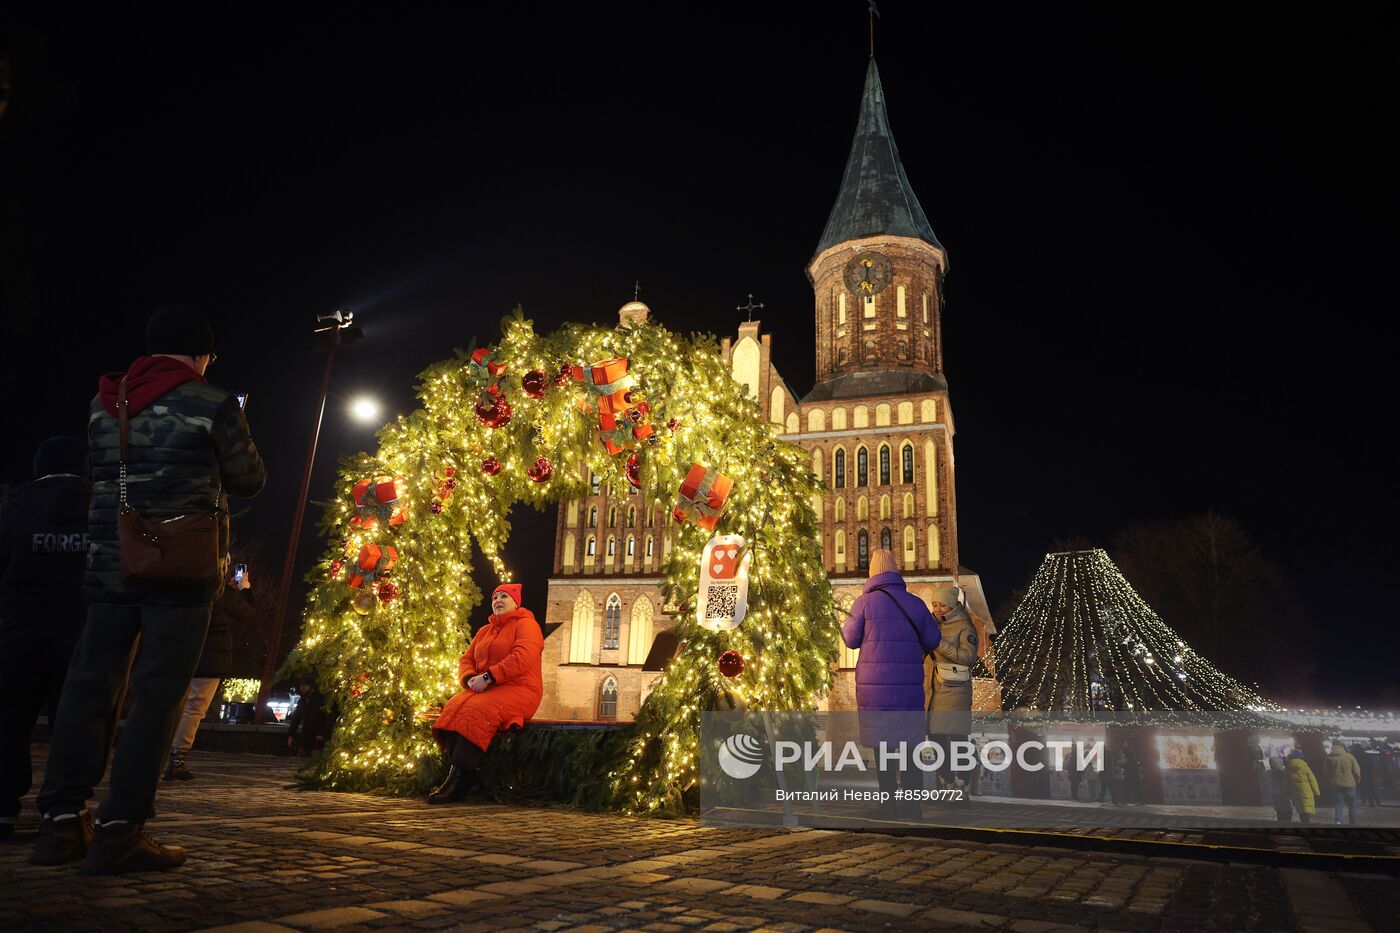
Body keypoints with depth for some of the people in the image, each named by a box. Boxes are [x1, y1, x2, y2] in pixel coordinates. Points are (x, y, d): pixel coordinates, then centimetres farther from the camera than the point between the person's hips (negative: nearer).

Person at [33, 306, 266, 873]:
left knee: (89, 685, 11)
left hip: (109, 566, 6)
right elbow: (250, 481, 4)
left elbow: (98, 472, 19)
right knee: (157, 694, -2)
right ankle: (120, 831, -1)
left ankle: (62, 821, 15)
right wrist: (212, 468, 24)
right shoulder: (213, 405, -5)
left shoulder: (104, 403, 12)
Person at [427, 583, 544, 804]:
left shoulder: (525, 624, 0)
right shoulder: (484, 631, 24)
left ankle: (458, 781, -30)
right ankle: (461, 776, -27)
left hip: (518, 690, -6)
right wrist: (469, 678, -6)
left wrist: (488, 677, -21)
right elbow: (466, 660, 18)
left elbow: (522, 658, -17)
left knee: (477, 711, -33)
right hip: (485, 690, 7)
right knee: (453, 708, -23)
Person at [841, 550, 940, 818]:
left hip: (875, 684, -2)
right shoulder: (915, 603, 5)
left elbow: (852, 639, 3)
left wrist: (847, 623, 22)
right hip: (909, 684, 2)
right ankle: (912, 803, 12)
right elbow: (932, 640, 12)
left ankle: (889, 803, 6)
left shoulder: (865, 602, -4)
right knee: (908, 741, 10)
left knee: (882, 744, 5)